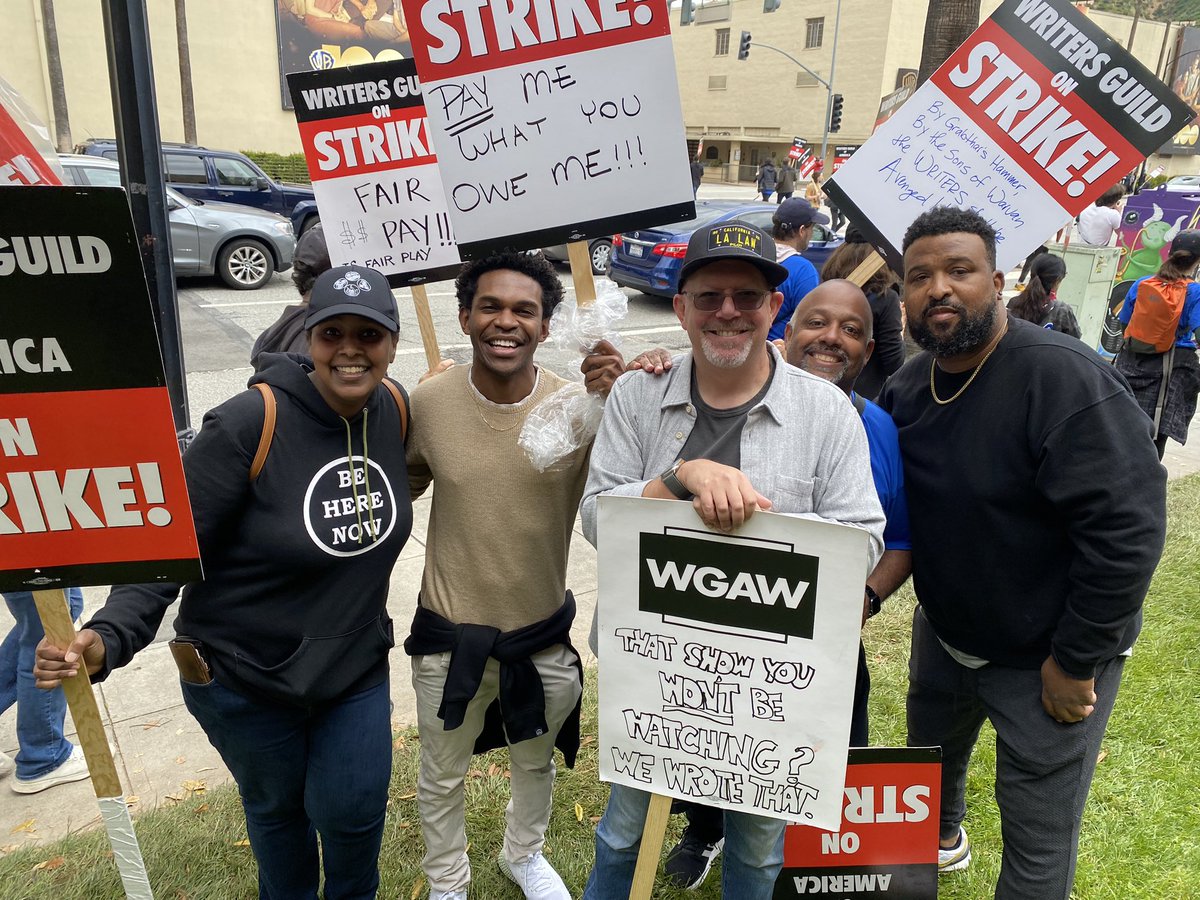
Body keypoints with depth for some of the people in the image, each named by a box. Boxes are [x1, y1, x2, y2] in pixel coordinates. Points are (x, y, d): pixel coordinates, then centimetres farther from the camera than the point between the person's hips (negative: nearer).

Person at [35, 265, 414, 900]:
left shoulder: (396, 410, -9)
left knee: (352, 808, 13)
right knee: (277, 807, 20)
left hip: (357, 669, 3)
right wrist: (108, 639, -30)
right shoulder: (250, 423, -24)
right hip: (243, 677, -3)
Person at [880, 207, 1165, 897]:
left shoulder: (1064, 379, -26)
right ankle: (942, 839, 60)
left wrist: (1075, 664, -20)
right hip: (945, 632, 7)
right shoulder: (907, 388, -4)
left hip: (1049, 657, -6)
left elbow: (1128, 528, -27)